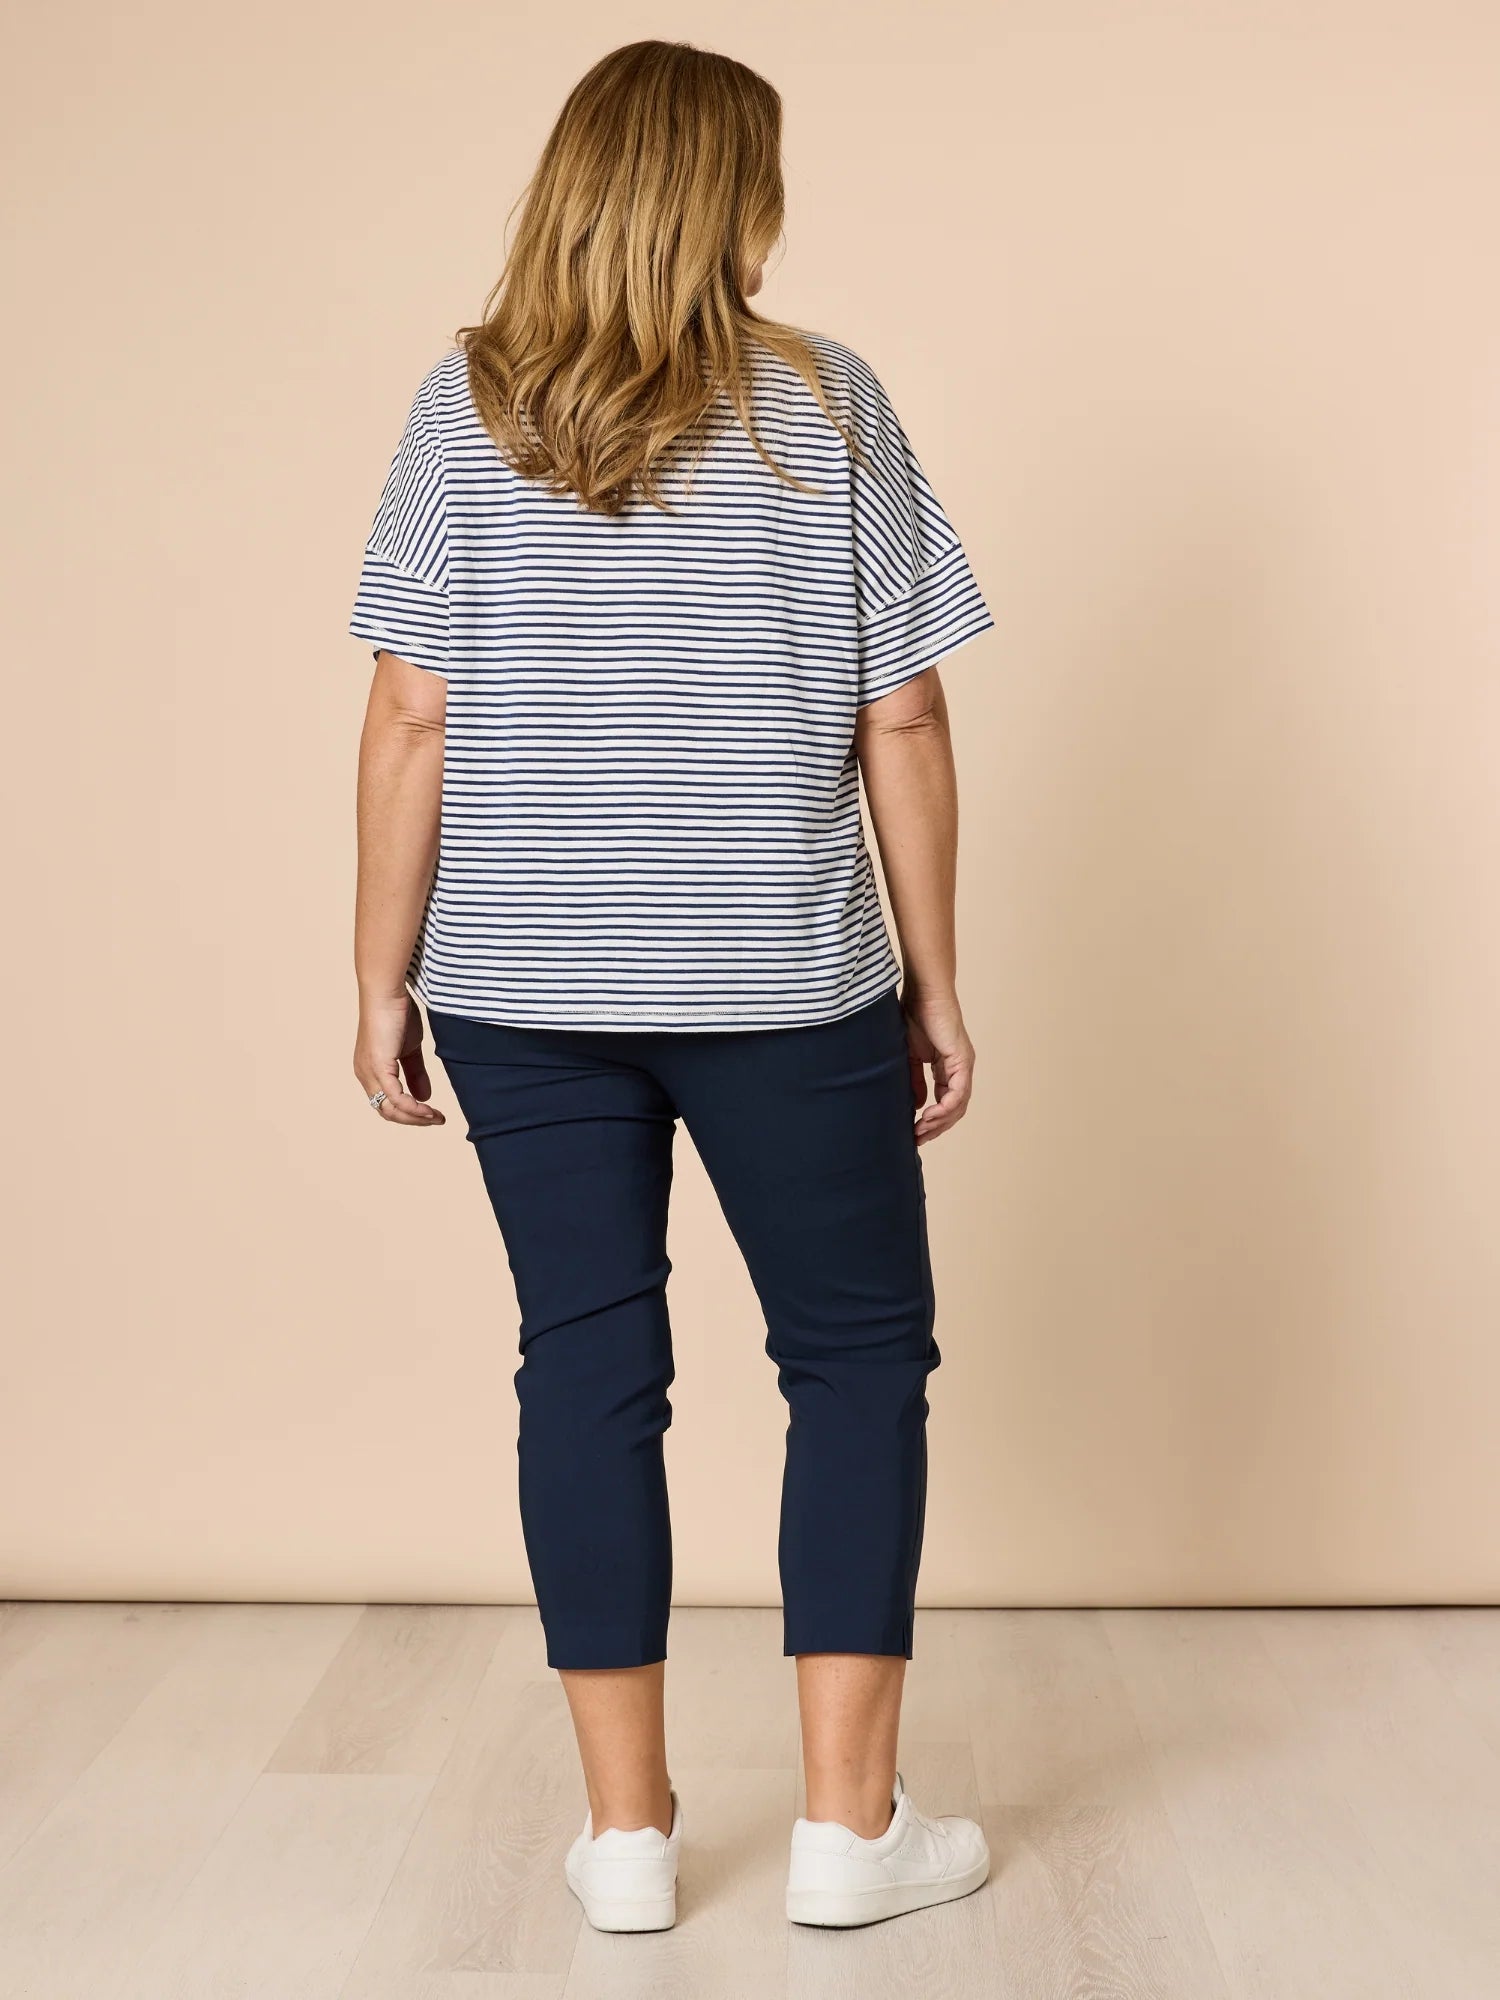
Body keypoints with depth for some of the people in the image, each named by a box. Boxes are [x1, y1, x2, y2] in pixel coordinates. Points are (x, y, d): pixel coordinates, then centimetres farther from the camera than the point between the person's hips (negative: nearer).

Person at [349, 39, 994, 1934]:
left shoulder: (463, 407, 1)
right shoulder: (825, 402, -2)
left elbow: (412, 723, -3)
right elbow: (902, 727, -3)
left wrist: (384, 978, 5)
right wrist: (934, 981, 5)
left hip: (523, 992, 2)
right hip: (785, 988, -2)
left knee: (588, 1366, 9)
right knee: (858, 1354, 11)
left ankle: (626, 1828, 18)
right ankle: (848, 1822, 14)